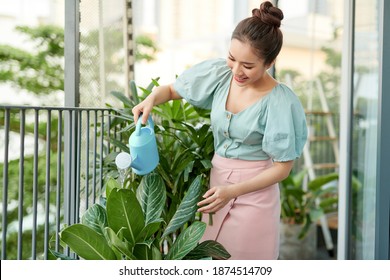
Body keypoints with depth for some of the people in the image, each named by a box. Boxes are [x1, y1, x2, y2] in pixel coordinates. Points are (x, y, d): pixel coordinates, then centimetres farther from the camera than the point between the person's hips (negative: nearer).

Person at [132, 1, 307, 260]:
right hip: (216, 178, 5)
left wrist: (233, 191, -20)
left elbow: (283, 167, -13)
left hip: (254, 191, -4)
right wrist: (151, 100, -15)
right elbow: (171, 90, 8)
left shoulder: (280, 102, -20)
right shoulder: (219, 73, -7)